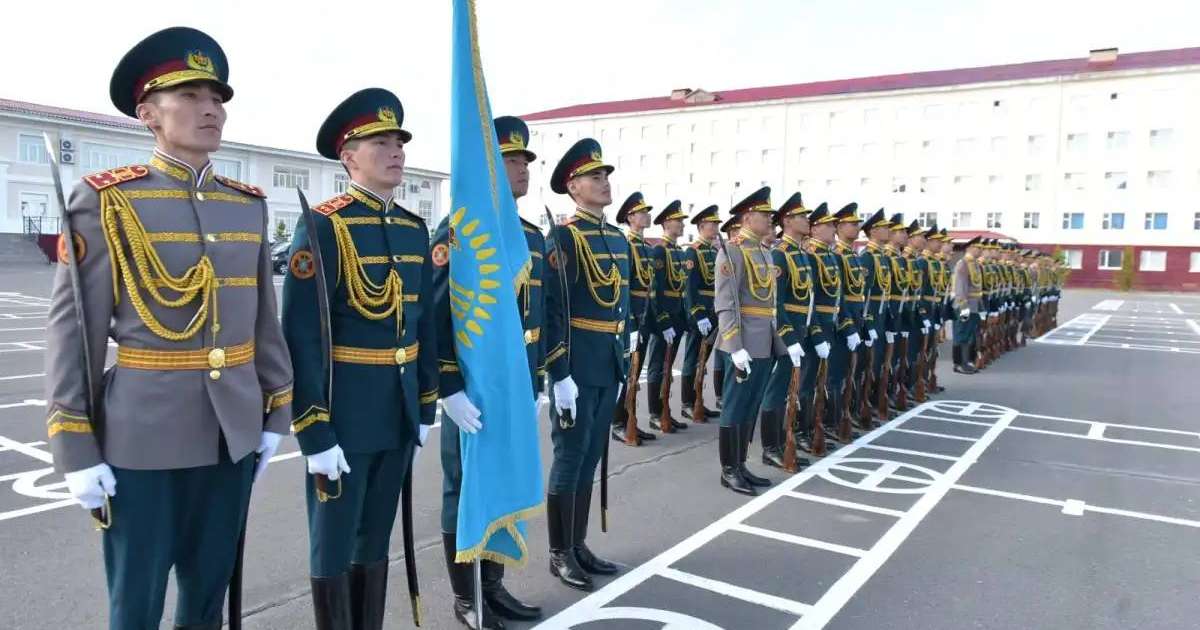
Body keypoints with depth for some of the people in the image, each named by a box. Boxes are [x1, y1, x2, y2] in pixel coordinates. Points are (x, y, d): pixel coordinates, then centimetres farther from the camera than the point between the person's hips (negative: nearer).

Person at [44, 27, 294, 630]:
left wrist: (275, 414, 10)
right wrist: (77, 450, -9)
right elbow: (71, 328, -7)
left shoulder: (249, 204, 7)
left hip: (232, 434, 4)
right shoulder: (105, 200, -6)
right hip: (143, 436, -4)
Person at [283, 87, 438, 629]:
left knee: (376, 540, 19)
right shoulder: (322, 226, -13)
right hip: (343, 414, -6)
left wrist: (425, 408, 11)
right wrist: (315, 432, -17)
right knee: (334, 545, 9)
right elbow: (301, 337, -17)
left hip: (399, 414, 6)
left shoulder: (415, 229, 7)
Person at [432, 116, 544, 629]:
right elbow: (434, 315, -18)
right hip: (473, 387, -7)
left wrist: (536, 384, 15)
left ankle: (493, 585, 34)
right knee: (466, 490, 7)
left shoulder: (532, 237, 12)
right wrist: (449, 389, -23)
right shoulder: (457, 231, -12)